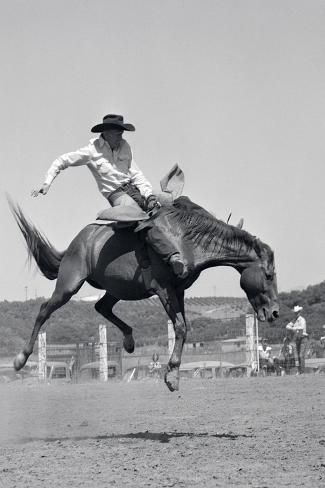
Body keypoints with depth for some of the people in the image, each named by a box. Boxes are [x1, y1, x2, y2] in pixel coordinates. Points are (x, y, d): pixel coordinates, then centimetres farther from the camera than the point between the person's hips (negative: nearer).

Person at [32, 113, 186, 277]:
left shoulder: (124, 146, 12)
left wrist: (149, 194, -5)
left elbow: (135, 173, 10)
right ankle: (173, 257, -43)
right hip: (117, 194, -7)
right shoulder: (92, 151, -1)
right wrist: (47, 183, -6)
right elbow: (61, 162, 5)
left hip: (135, 188, 7)